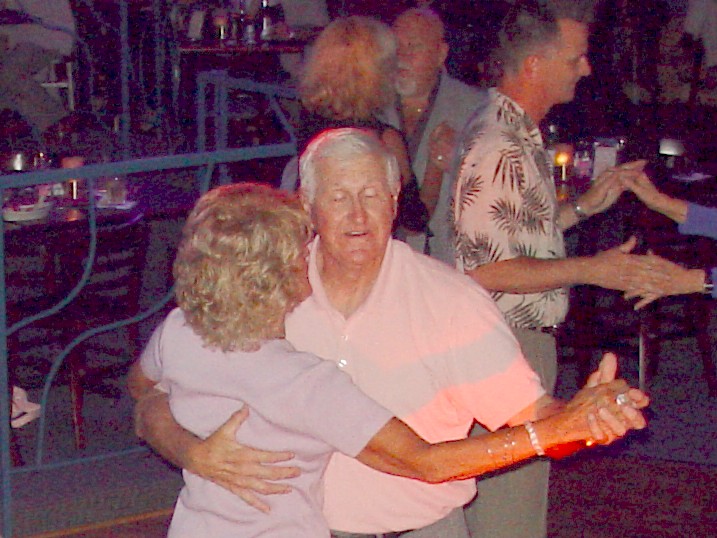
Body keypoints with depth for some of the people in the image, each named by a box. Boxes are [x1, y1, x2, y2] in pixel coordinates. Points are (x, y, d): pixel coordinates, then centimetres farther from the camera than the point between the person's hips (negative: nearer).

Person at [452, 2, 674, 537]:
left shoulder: (518, 132, 12)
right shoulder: (498, 146, -22)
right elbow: (486, 268, -25)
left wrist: (586, 204, 12)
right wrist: (592, 270, -21)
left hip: (528, 339, 11)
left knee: (522, 494, 18)